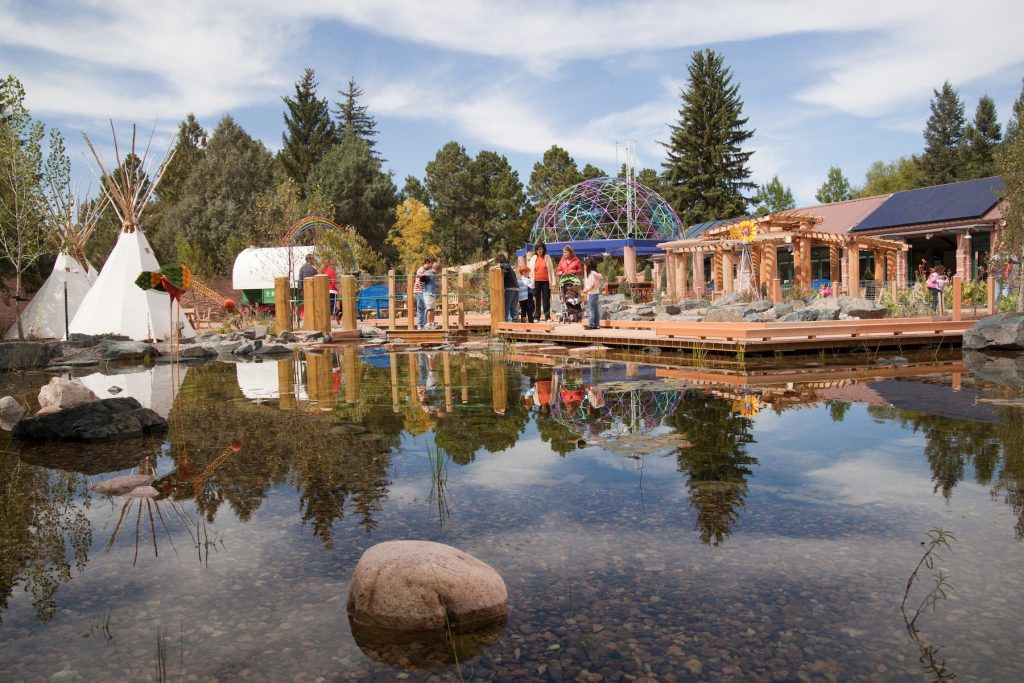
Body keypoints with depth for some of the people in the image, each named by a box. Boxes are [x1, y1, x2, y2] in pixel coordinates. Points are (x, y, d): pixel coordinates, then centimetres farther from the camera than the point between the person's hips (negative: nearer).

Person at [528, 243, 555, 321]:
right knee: (537, 299, 3)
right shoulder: (533, 258, 8)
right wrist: (531, 281, 1)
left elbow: (551, 270, 6)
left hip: (546, 281, -1)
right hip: (536, 281, 1)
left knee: (546, 299, 1)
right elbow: (530, 270, 9)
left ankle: (547, 316, 5)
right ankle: (536, 317, 7)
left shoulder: (547, 258, 6)